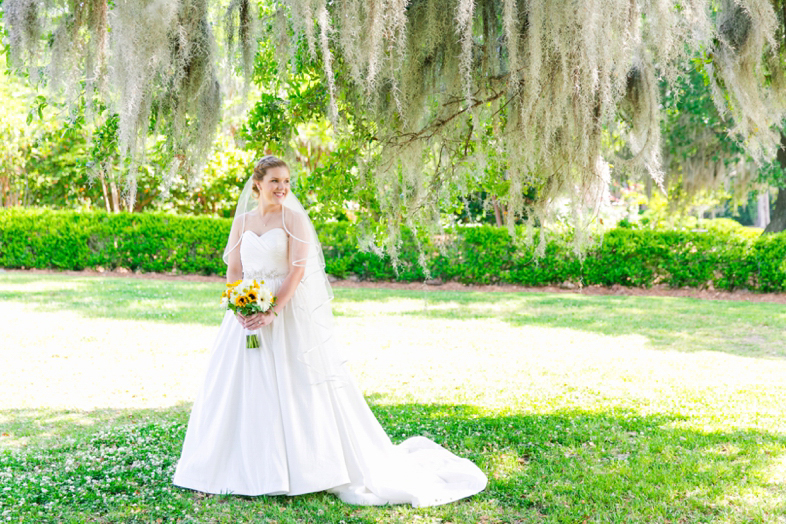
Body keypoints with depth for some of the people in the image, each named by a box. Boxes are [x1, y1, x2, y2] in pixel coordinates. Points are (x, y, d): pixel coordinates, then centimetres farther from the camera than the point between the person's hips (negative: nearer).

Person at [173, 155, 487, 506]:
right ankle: (245, 467, 19)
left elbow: (297, 270, -12)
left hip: (290, 314, -5)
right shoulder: (242, 221, 10)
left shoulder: (293, 218, -4)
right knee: (245, 390, 7)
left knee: (296, 390, -3)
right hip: (248, 314, 5)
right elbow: (233, 269, 9)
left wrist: (271, 313, -20)